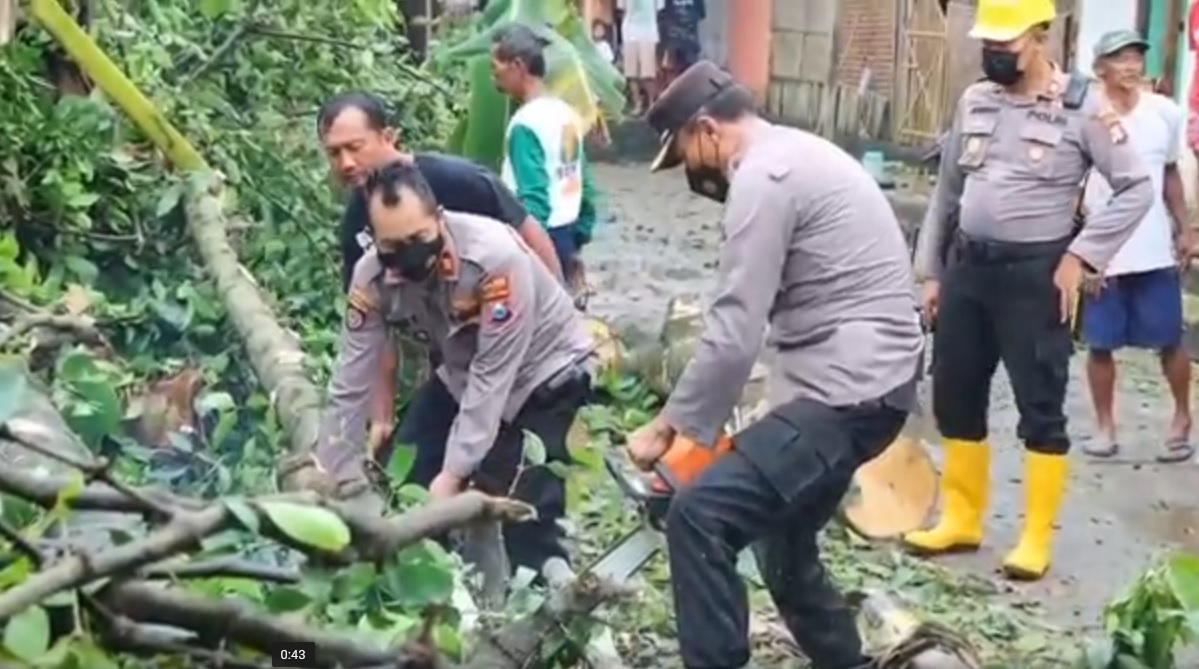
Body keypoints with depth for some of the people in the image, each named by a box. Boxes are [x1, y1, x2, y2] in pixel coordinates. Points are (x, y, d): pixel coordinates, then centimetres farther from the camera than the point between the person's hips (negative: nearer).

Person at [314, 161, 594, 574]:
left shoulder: (495, 257, -36)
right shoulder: (371, 276, -21)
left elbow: (494, 376, -30)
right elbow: (351, 384, -14)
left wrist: (454, 472, -30)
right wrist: (331, 483, -14)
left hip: (545, 370, -5)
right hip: (463, 373, 6)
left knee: (524, 510, -16)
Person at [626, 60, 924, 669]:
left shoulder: (762, 176, -14)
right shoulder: (794, 156, 18)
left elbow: (734, 335, -18)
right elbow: (758, 319, 19)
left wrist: (667, 428, -7)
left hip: (848, 390, -11)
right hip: (860, 382, 11)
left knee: (700, 516, -16)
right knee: (784, 546, 22)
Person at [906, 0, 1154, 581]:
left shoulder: (1083, 107, -9)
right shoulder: (974, 101, 7)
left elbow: (1136, 188, -9)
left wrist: (1081, 256, -15)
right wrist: (930, 272, 12)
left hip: (1036, 273, -6)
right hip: (968, 266, 6)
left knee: (1040, 409, 1)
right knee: (955, 400, 11)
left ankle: (1036, 540, 11)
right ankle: (961, 520, 26)